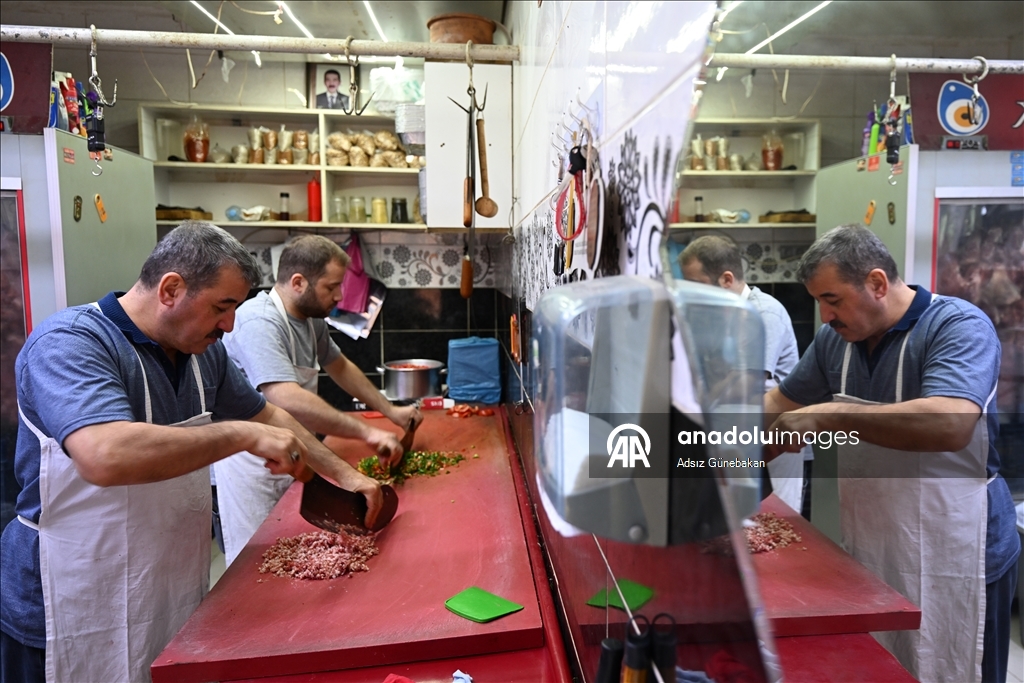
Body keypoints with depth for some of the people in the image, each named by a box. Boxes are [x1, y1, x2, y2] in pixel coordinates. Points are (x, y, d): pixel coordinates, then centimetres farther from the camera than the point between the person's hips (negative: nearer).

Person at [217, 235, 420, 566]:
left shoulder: (311, 318, 3)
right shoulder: (259, 323, -26)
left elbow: (339, 366, 17)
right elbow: (287, 400, -39)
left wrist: (390, 410, 9)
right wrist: (366, 431, -39)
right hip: (252, 463, -8)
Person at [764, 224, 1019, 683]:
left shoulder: (959, 327, -18)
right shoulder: (836, 338, 1)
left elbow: (951, 425, -35)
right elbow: (781, 404, 10)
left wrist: (829, 416, -32)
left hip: (953, 560, -6)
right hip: (868, 552, 6)